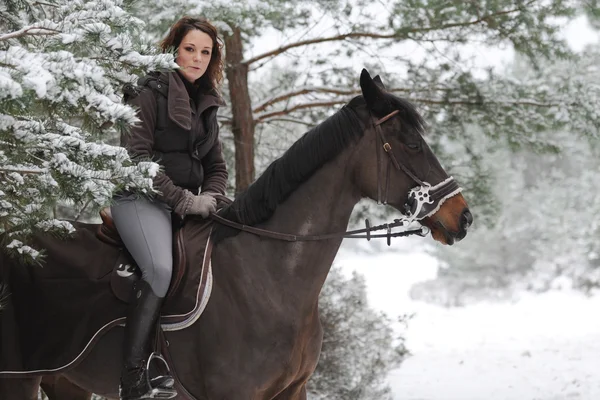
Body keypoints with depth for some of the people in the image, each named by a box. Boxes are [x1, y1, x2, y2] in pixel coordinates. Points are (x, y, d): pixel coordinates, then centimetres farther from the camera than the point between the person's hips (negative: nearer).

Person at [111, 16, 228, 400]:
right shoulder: (150, 92, -4)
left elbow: (217, 167, 20)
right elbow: (138, 157, -13)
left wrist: (208, 197, -2)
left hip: (188, 205, 8)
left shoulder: (206, 104, 17)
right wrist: (183, 199, -15)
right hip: (142, 199, -8)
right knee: (160, 269, -29)